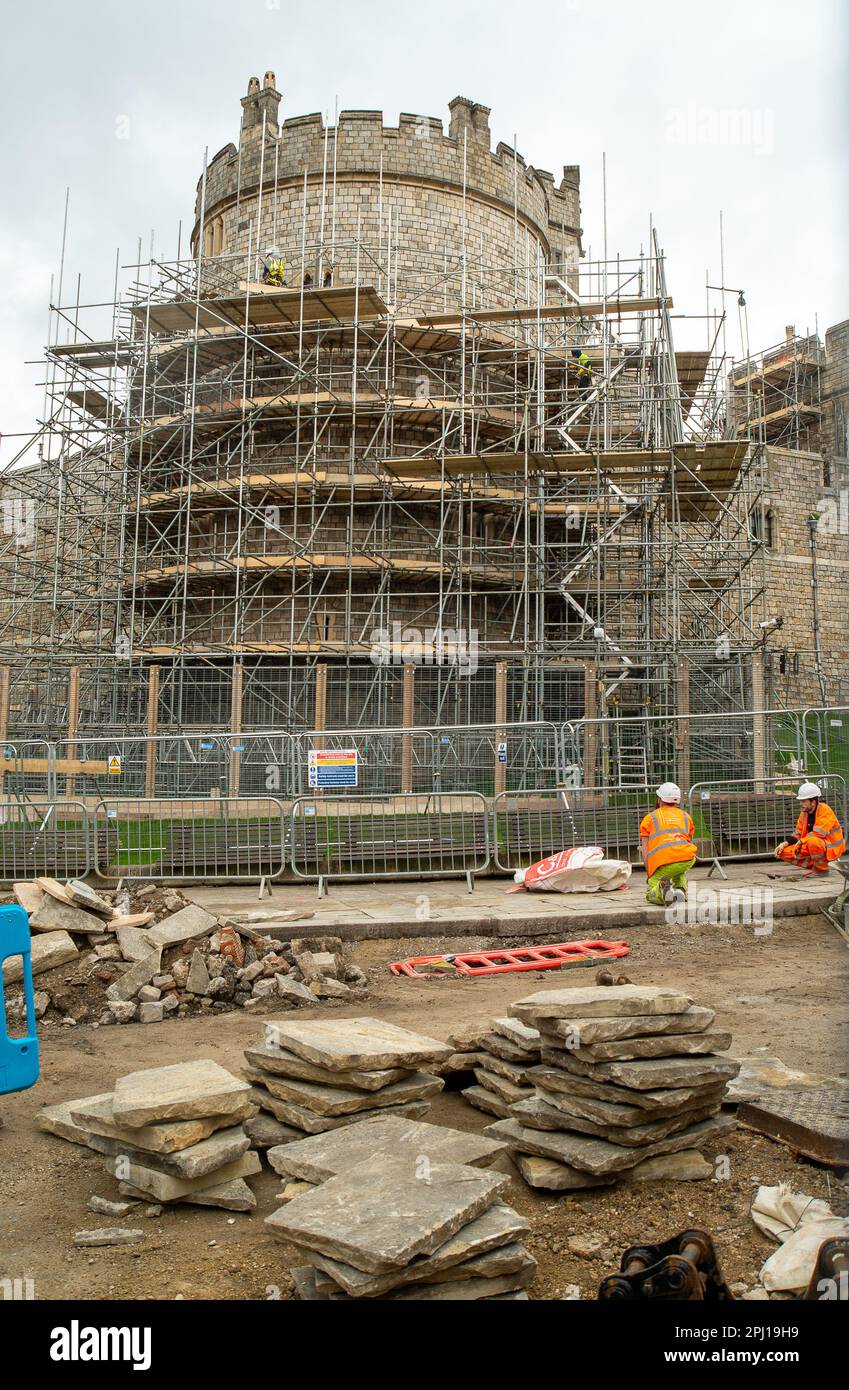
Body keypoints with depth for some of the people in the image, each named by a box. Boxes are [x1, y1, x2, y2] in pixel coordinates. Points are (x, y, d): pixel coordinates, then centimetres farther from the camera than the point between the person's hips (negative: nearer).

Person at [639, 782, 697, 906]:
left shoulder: (650, 818, 21)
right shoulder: (685, 816, 29)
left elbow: (645, 848, 11)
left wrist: (650, 873, 15)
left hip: (663, 860, -2)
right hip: (688, 858, 3)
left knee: (650, 895, 13)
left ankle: (662, 890, -22)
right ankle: (681, 889, 7)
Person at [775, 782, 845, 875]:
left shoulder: (825, 810, -18)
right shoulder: (804, 813, 6)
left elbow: (818, 834, -27)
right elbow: (797, 834, 10)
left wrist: (800, 842, -18)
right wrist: (784, 844, -6)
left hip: (829, 848, -7)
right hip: (812, 846, 7)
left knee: (812, 841, -41)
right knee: (784, 852, -8)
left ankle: (821, 869, -13)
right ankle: (814, 865, 3)